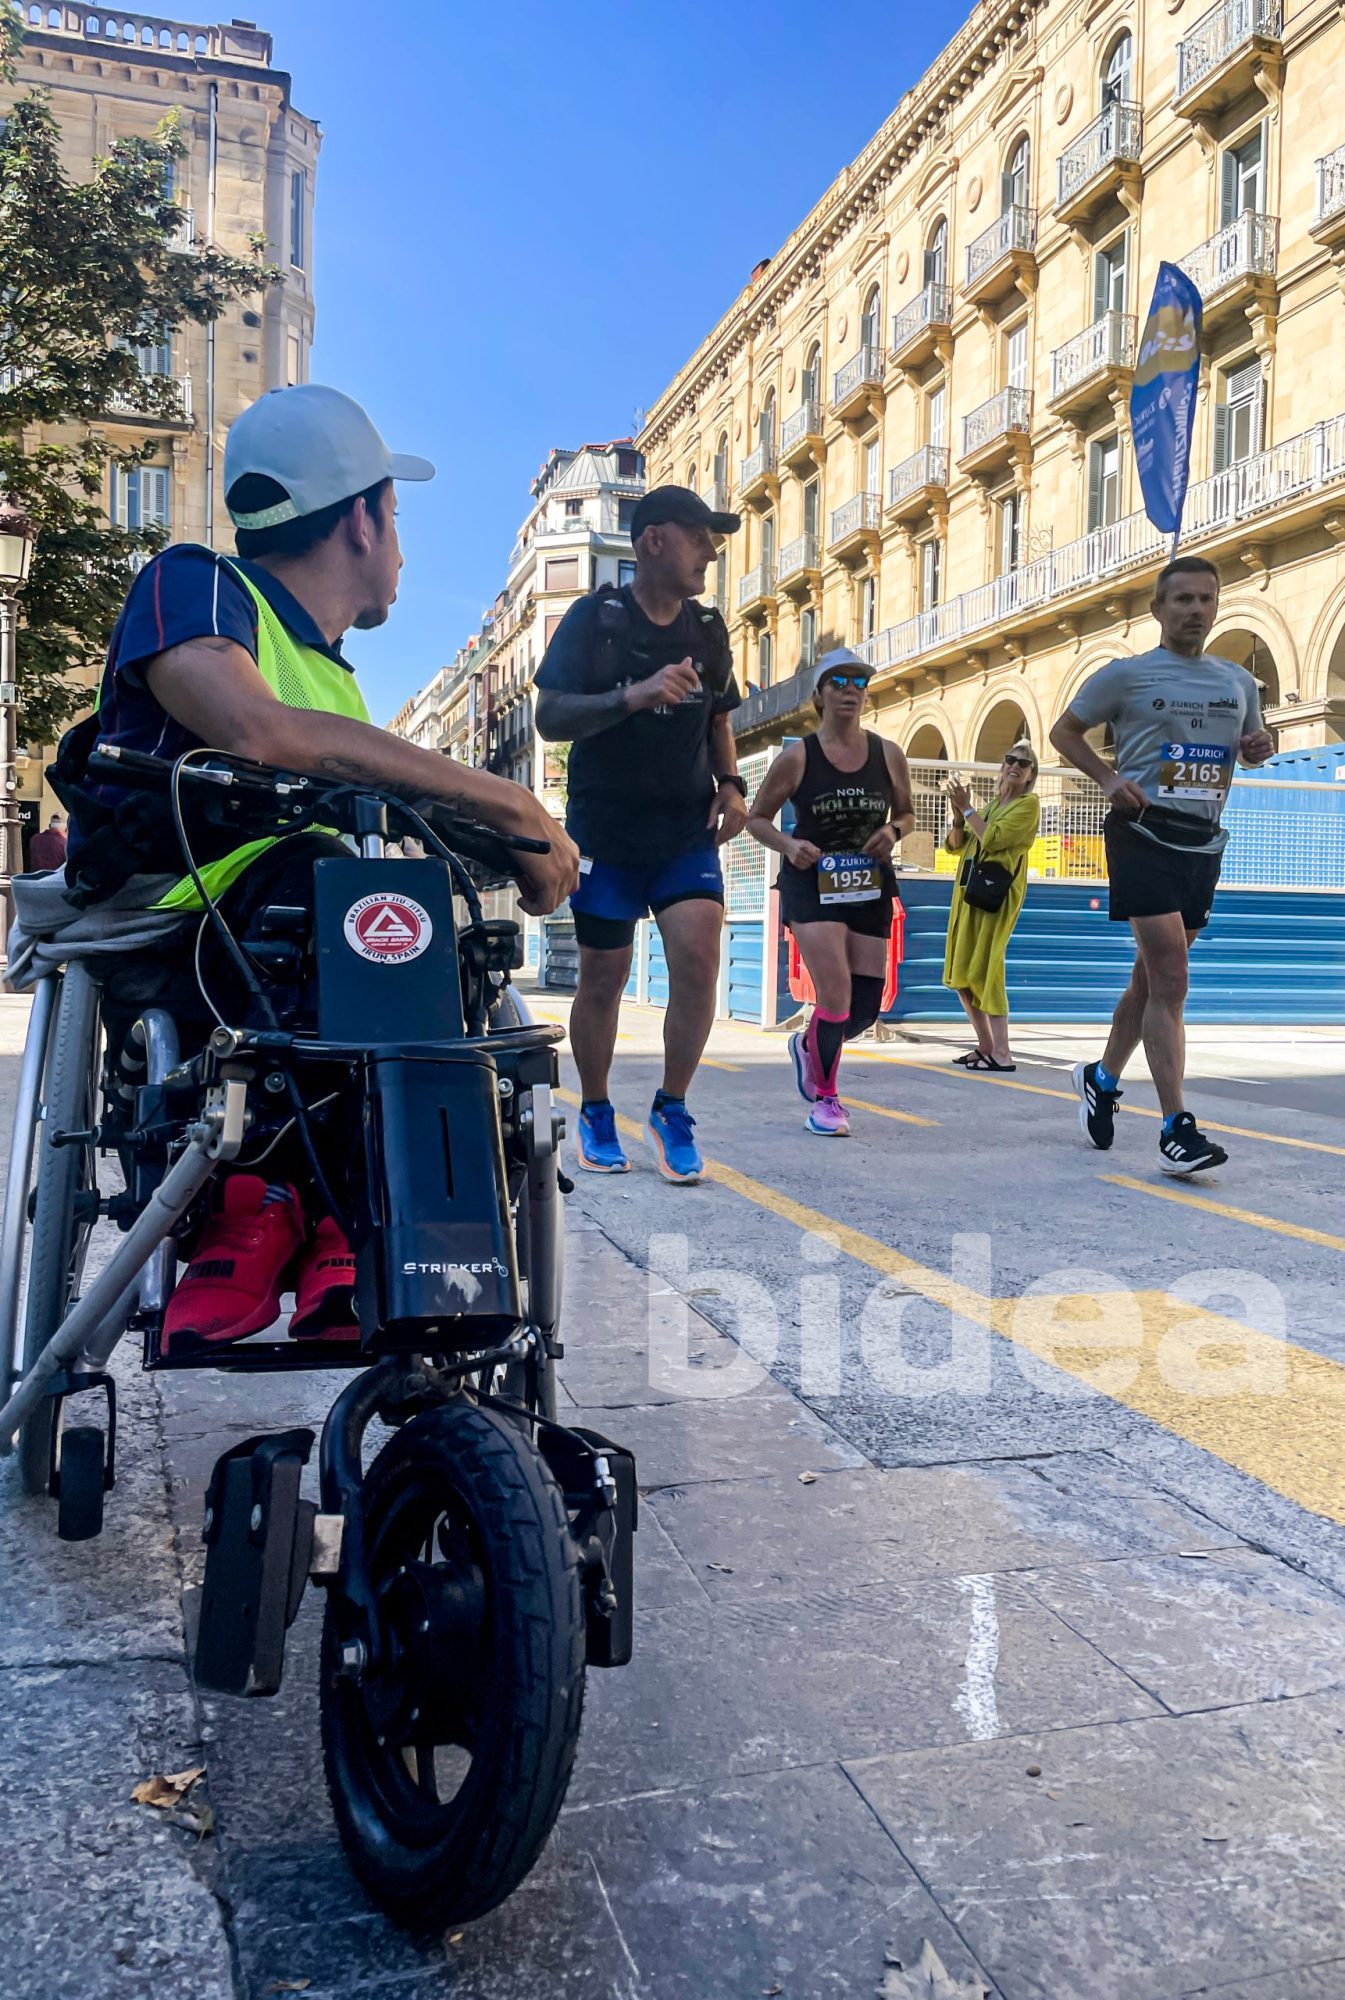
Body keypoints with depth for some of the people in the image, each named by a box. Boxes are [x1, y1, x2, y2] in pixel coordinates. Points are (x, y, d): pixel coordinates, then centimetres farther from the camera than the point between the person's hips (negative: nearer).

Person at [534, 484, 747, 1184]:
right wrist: (633, 695, -26)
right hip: (605, 830, -3)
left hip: (687, 830, 3)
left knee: (699, 957, -15)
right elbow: (550, 718, -12)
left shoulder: (708, 630, 10)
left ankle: (671, 1110, 2)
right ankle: (595, 1115, 24)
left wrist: (730, 785, 3)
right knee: (603, 977, 4)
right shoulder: (594, 618, -5)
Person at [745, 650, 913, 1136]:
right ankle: (824, 1099, 5)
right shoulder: (797, 758, -5)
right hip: (812, 883, -4)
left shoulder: (888, 755, 3)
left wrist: (893, 832, -6)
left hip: (869, 887, 4)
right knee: (835, 993, -16)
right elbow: (757, 817, 4)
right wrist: (788, 844, -15)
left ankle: (808, 1046, 38)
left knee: (866, 1008, 3)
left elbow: (906, 813, 17)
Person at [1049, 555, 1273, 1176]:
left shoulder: (1239, 682, 15)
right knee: (1170, 979, -14)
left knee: (1153, 977, 13)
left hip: (1204, 842, 6)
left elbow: (1249, 747, 28)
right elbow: (1064, 732, 7)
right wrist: (1109, 778, -9)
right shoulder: (1127, 675, 1)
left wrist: (1261, 746, 3)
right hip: (1145, 835, -6)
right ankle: (1176, 1129, -13)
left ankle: (1102, 1079, 34)